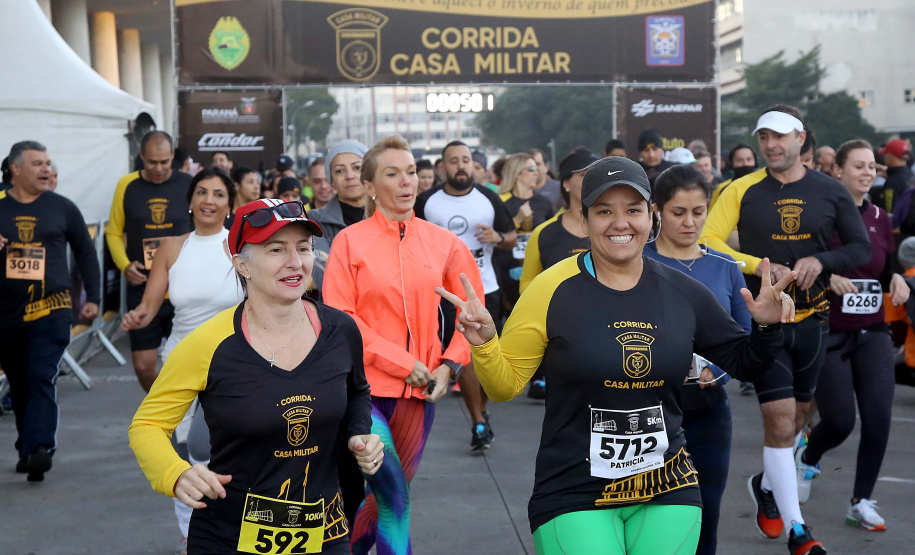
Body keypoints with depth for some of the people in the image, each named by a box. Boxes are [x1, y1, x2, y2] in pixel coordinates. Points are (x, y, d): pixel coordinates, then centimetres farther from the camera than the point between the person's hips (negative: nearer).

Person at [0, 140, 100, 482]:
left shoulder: (62, 208, 5)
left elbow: (85, 251, 13)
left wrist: (93, 297, 9)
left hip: (51, 311, -2)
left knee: (42, 380, -14)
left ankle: (40, 450, -21)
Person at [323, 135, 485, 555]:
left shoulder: (442, 242, 5)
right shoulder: (349, 240, -2)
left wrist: (450, 364, -1)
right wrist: (402, 362, -13)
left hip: (419, 390, 4)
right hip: (363, 385, -3)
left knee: (390, 495, 11)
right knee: (394, 494, -13)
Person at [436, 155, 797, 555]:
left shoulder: (682, 293, 2)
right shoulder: (553, 289, -8)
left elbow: (744, 363, 14)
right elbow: (505, 384, -4)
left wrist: (766, 328, -5)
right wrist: (483, 343, -22)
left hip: (668, 492, 4)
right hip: (573, 499, -3)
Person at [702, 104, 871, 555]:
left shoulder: (830, 192, 2)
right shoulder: (743, 191, -4)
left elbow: (861, 248, 5)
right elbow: (707, 240, -9)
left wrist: (822, 261, -14)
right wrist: (757, 266, -19)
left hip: (811, 318, 3)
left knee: (797, 417, 15)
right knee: (780, 419, -9)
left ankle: (766, 485, 43)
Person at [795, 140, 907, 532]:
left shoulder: (880, 218, 8)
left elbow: (886, 273, 17)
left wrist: (897, 280, -5)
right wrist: (827, 276, -25)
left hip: (872, 334, 4)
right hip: (829, 335, -4)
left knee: (878, 418, -6)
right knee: (839, 421, -4)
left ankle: (862, 502, 11)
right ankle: (806, 458, 32)